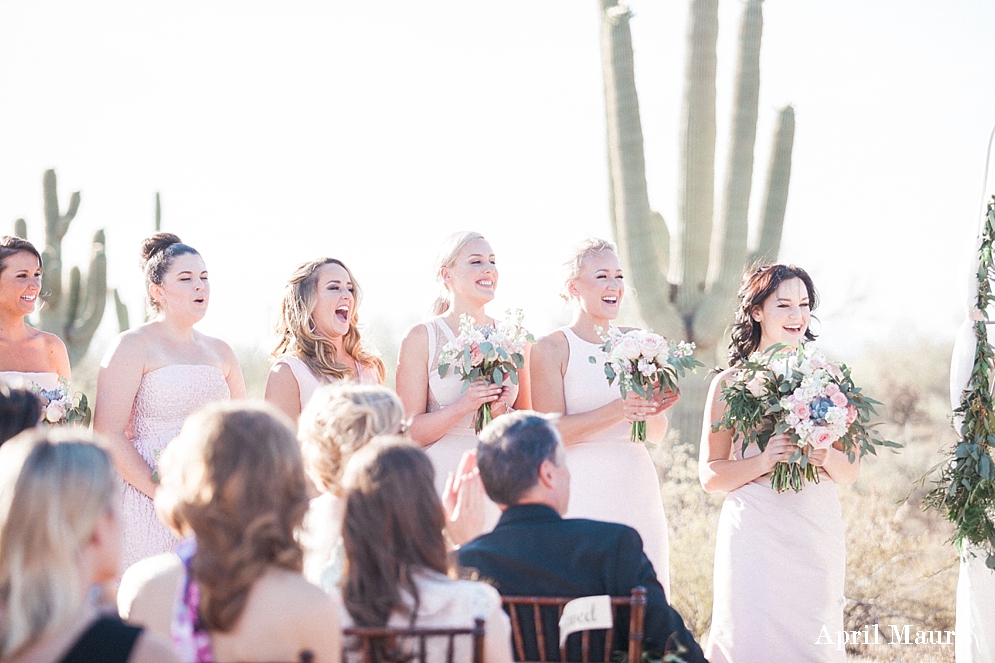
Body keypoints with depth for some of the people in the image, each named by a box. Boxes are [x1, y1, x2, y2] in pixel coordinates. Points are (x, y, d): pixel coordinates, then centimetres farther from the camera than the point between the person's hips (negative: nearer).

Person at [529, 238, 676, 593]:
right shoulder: (551, 348, -3)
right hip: (581, 493, -5)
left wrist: (652, 410, -8)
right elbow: (551, 433, -11)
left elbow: (656, 433, 15)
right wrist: (617, 411, -21)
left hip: (638, 489, 5)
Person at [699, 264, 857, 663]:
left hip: (818, 536, 3)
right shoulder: (731, 384, 1)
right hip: (756, 536, -2)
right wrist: (763, 461, -16)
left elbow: (851, 473, 12)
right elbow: (710, 476, -1)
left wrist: (828, 458, -10)